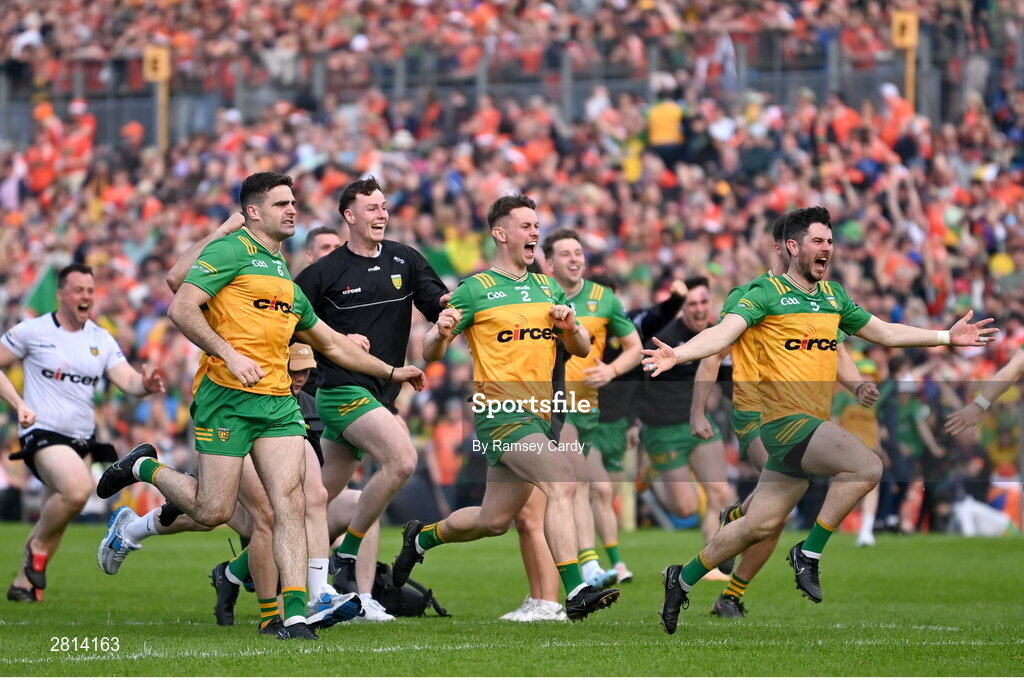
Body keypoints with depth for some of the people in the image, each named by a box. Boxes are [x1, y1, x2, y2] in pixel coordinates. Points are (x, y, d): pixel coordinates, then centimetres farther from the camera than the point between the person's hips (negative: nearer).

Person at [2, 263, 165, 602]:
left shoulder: (101, 340, 8)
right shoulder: (33, 331, -3)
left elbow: (128, 380, 0)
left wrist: (146, 384, -24)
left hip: (82, 439, 6)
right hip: (43, 433, -6)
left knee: (55, 517, 9)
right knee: (78, 488, -30)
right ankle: (38, 547, -7)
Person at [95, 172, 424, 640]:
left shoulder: (284, 275, 22)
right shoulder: (231, 251, -2)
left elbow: (332, 344, 33)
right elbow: (182, 308, -12)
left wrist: (391, 372, 32)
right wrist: (230, 354, -20)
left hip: (278, 402, 6)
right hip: (227, 397, -6)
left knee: (289, 500, -10)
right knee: (213, 511, -3)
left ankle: (293, 615, -13)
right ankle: (146, 468, 24)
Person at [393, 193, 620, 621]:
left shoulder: (548, 288, 16)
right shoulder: (476, 289, -3)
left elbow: (582, 349, 18)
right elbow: (430, 353, -2)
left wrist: (570, 327, -4)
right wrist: (441, 333, -26)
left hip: (538, 414, 7)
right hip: (500, 410, -7)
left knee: (494, 520, 12)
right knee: (562, 483, -26)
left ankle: (422, 538, 39)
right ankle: (575, 591, -30)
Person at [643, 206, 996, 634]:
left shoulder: (833, 296, 18)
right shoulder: (768, 293, -4)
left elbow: (884, 332, 27)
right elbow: (724, 332, -17)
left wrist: (947, 337, 26)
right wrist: (677, 354, -34)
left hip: (812, 427, 7)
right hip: (785, 420, -7)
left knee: (759, 525, 7)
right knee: (866, 467, -24)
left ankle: (683, 579, 22)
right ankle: (809, 555, -12)